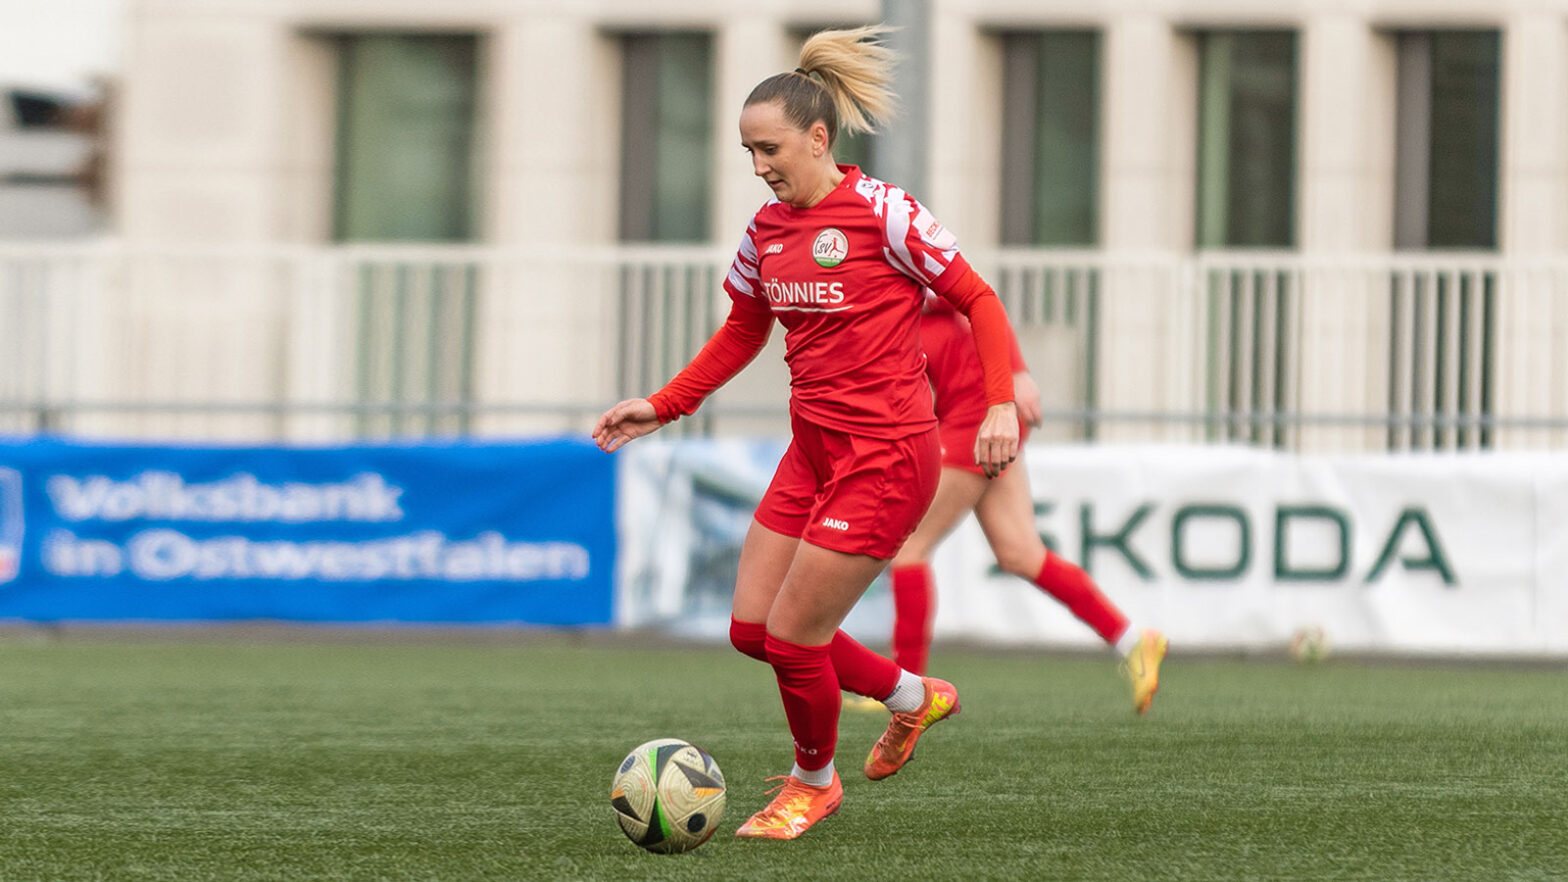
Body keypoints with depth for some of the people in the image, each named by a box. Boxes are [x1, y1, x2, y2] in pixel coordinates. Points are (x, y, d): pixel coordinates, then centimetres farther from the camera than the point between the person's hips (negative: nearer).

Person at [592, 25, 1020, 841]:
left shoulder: (881, 213, -14)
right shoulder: (766, 231, 7)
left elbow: (978, 301, -10)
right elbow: (741, 335, 21)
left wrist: (1001, 403, -20)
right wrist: (660, 408, 13)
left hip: (887, 455, -8)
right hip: (813, 450, 8)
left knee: (793, 636, -5)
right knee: (751, 628, 7)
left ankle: (814, 781, 23)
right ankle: (911, 697, 29)